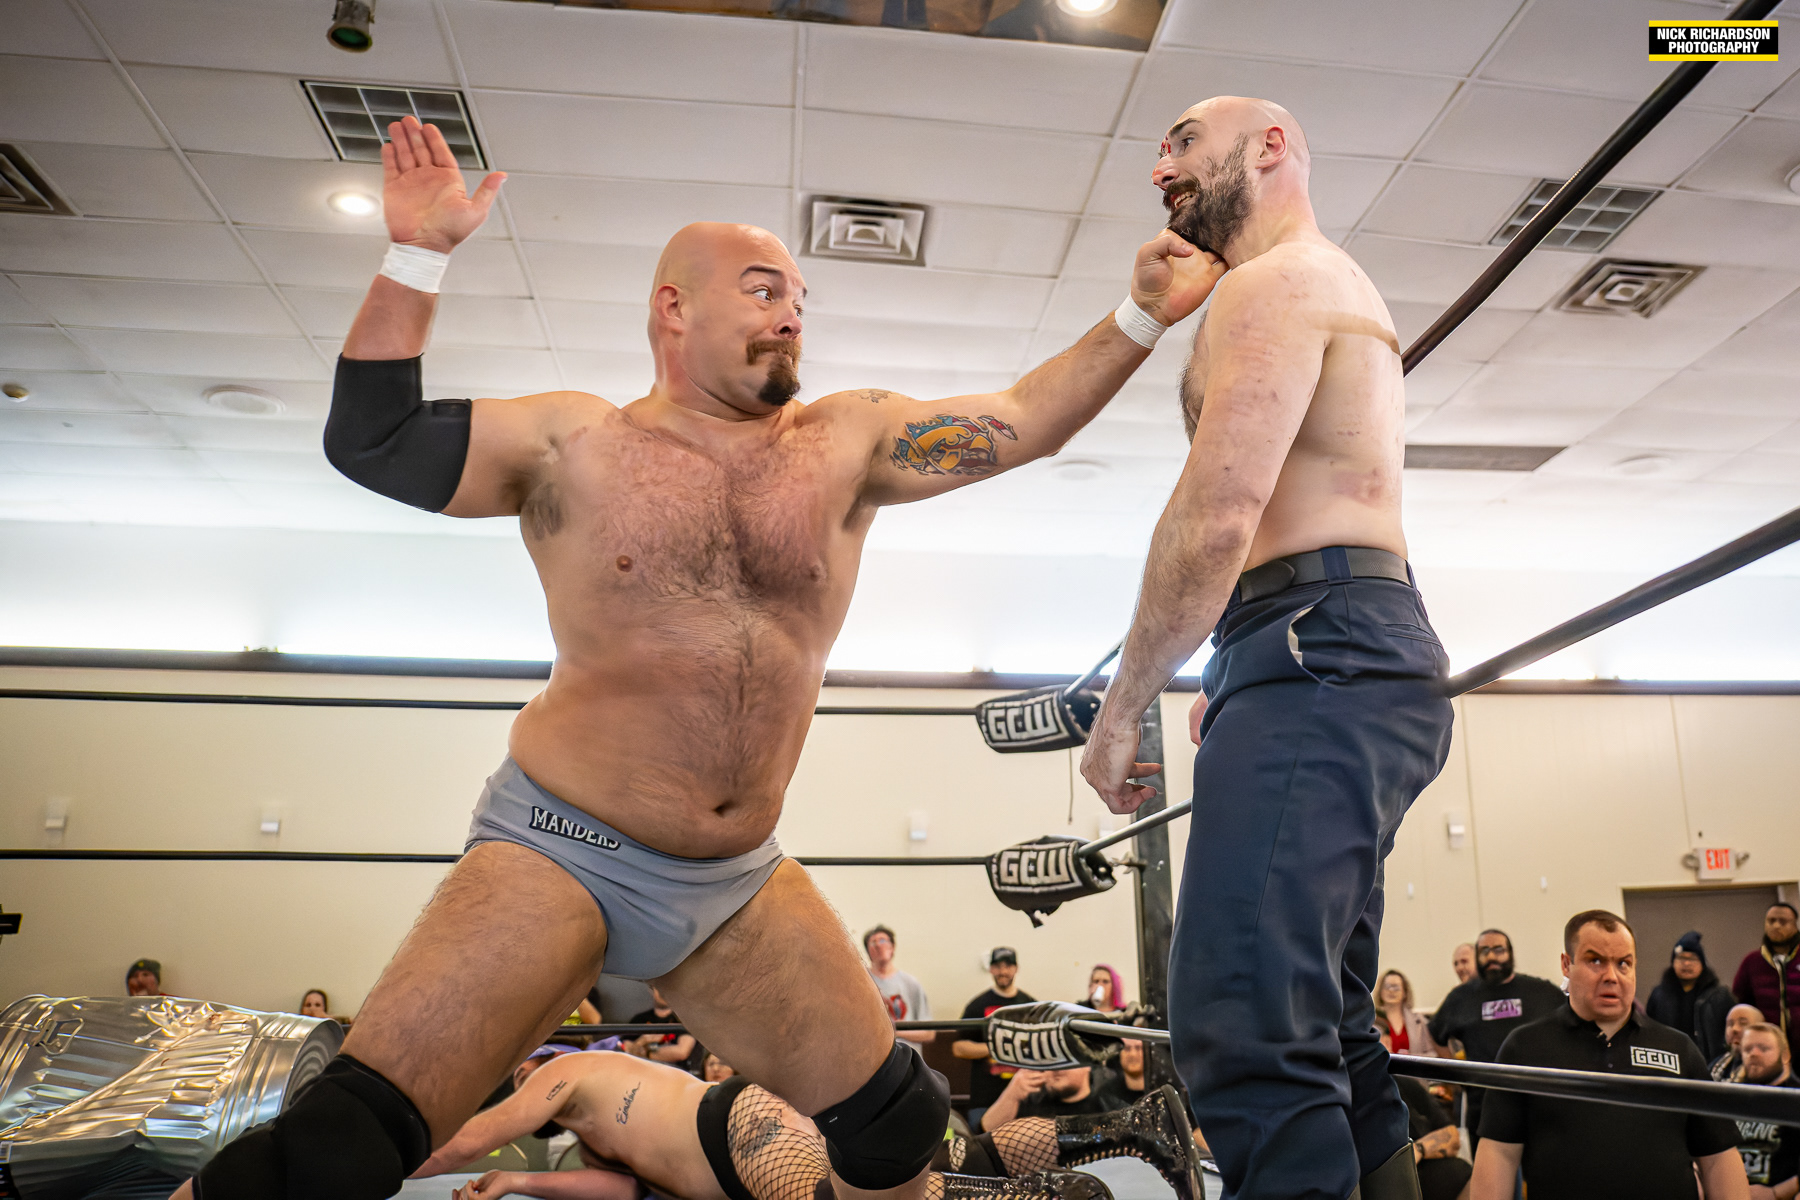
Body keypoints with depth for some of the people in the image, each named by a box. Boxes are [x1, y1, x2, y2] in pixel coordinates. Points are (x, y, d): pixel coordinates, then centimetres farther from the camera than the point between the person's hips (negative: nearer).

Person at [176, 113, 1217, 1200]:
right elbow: (371, 441, 0)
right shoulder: (577, 445, -1)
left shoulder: (847, 443, 5)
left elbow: (1020, 425, 7)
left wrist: (1142, 319, 1)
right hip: (561, 855, -3)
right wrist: (418, 257, -6)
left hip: (740, 882, 4)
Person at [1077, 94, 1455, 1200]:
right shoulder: (1339, 291, 29)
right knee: (1328, 1032, 16)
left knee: (1244, 1028, -20)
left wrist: (1122, 709, -9)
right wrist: (1235, 686, 23)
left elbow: (1215, 520, -17)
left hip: (1319, 652, -11)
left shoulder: (1275, 282, -4)